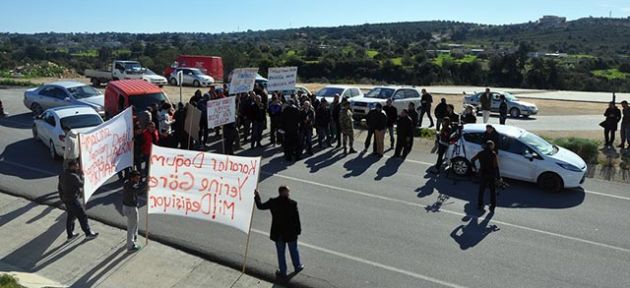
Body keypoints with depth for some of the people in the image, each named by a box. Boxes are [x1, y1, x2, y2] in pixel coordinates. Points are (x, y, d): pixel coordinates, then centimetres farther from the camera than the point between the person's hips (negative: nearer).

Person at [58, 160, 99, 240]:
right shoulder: (73, 176, -25)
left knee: (70, 216, 19)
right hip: (73, 200, -9)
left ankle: (70, 234, 26)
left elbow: (59, 187, 14)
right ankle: (88, 233, 9)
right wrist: (80, 174, -6)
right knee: (82, 216, 1)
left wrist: (62, 197, 22)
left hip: (65, 199, 9)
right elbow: (81, 184, -12)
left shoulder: (63, 174, 5)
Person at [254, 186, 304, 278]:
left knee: (280, 253, 16)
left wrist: (257, 197, 15)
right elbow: (296, 218, -12)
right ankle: (297, 266, 42)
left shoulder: (273, 202, -13)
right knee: (294, 250, 22)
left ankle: (282, 271, 29)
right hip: (291, 232, -1)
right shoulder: (292, 203, -18)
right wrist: (298, 230, 0)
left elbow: (260, 206, 0)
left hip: (278, 233, 1)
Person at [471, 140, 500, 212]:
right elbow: (496, 166, -16)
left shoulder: (481, 153, -2)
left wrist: (474, 166, 19)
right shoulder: (493, 154, -13)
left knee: (481, 190, 15)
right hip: (491, 175, -3)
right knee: (493, 191, 10)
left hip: (483, 174, 3)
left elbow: (472, 159, 4)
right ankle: (492, 207, 10)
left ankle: (479, 205, 21)